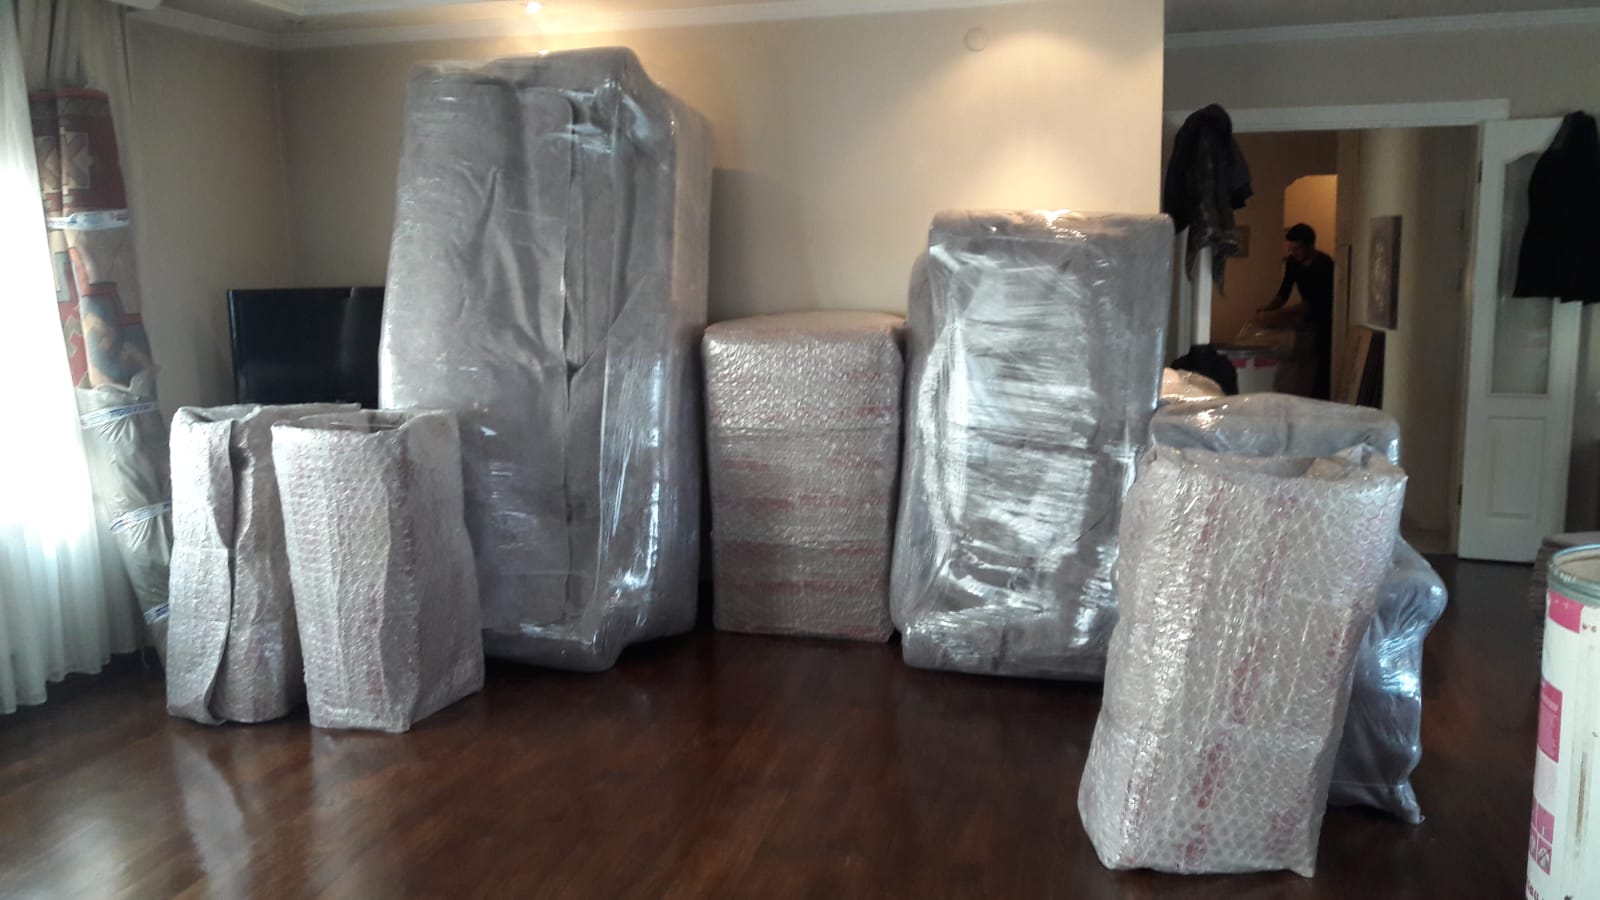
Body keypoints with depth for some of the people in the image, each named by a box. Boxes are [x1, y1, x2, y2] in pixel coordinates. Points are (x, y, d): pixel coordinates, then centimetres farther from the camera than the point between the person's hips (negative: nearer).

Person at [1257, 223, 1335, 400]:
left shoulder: (1324, 265, -24)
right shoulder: (1293, 262, -2)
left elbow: (1312, 303, -31)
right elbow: (1284, 293, 3)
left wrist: (1276, 315, -38)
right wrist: (1267, 310, -18)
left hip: (1326, 320, -7)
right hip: (1311, 317, 7)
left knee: (1322, 367, -14)